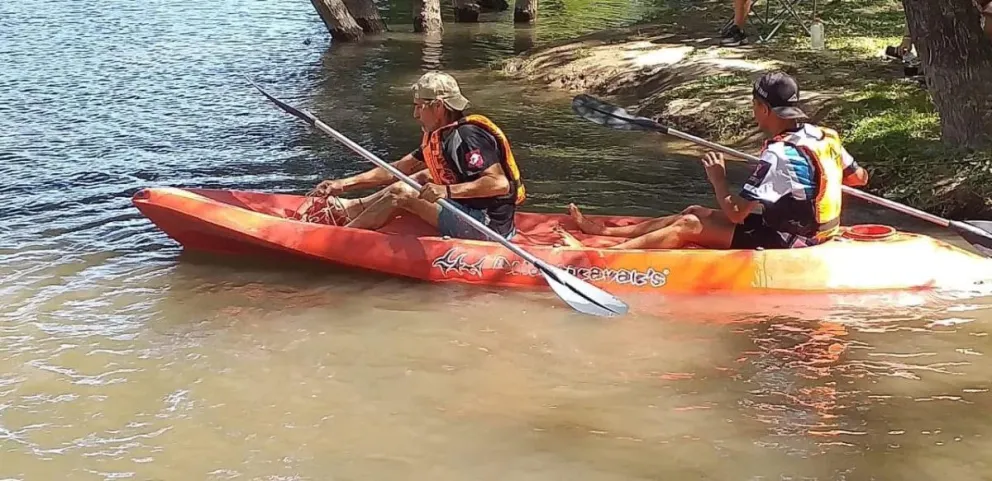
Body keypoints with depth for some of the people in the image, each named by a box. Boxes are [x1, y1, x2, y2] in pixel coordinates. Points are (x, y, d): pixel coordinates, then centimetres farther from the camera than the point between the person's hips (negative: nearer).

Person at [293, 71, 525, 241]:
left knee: (402, 194, -7)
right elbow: (397, 170, 17)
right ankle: (345, 209, 17)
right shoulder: (441, 136, 12)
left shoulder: (468, 136, -18)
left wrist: (447, 191, -32)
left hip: (487, 226, -10)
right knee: (422, 178, 18)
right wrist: (345, 184, 14)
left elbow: (501, 183, -29)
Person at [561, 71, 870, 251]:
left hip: (784, 244, -9)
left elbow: (735, 213, -24)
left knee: (689, 226, -9)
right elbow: (860, 177, 15)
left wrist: (717, 179, -5)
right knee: (695, 212, 12)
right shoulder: (825, 137, 0)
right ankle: (603, 231, 18)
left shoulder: (779, 155, -26)